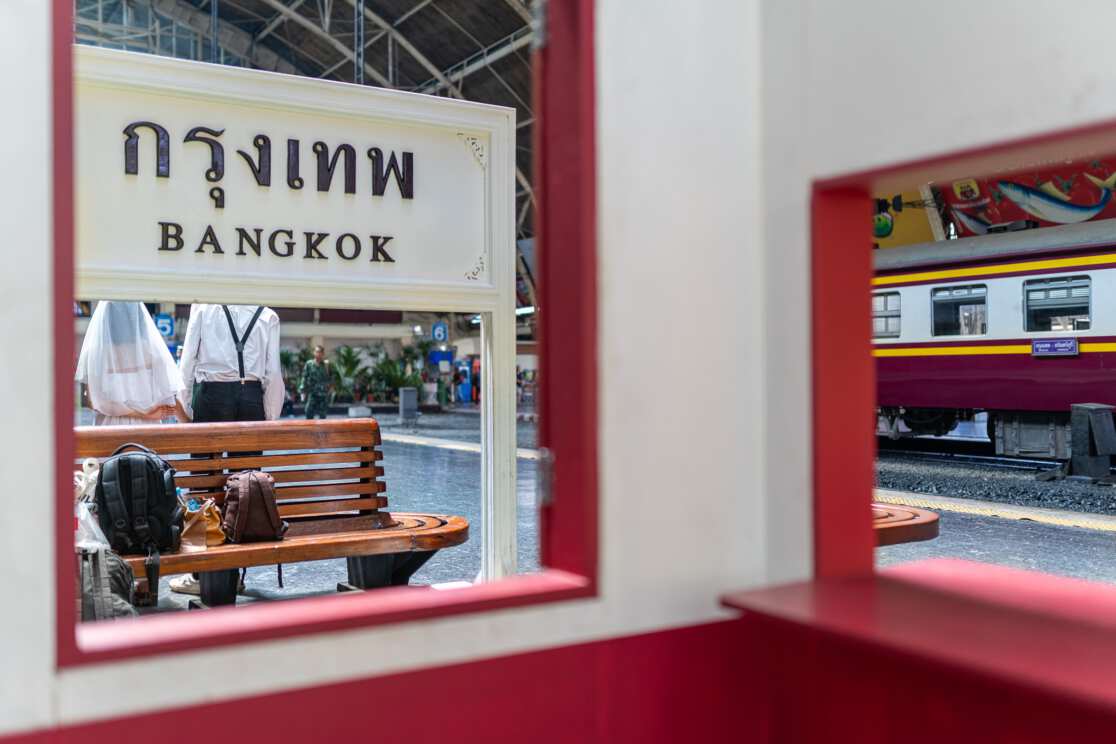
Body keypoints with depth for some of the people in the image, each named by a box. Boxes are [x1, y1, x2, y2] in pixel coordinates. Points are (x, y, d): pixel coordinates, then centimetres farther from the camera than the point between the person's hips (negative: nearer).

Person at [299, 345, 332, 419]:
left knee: (322, 415, 5)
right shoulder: (309, 364, 1)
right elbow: (304, 378, 1)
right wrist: (303, 391, -3)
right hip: (312, 393, -1)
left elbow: (331, 377, 3)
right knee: (309, 413, -7)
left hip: (323, 394, 1)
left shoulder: (326, 365, 4)